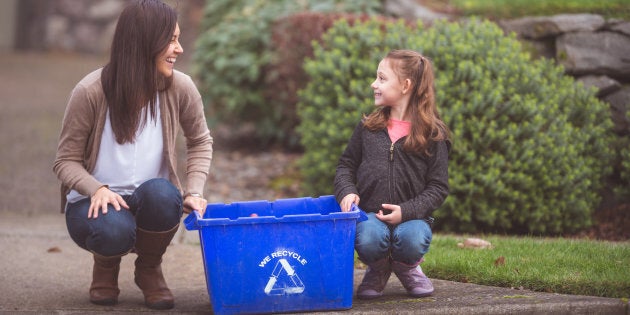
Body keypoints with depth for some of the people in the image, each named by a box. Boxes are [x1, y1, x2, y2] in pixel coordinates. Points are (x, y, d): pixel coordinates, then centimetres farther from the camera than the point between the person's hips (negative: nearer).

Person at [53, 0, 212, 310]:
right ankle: (106, 263, 6)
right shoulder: (90, 92, -15)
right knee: (113, 230, -37)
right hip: (97, 201, -2)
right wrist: (97, 189, -27)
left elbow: (200, 142, 9)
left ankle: (149, 269, -1)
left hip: (150, 201, 2)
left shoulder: (180, 88, -8)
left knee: (162, 193, -35)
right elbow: (66, 161, -8)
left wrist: (194, 191, -7)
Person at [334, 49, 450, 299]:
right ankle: (378, 269, 7)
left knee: (412, 241, -34)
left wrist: (407, 211, -16)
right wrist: (347, 192, -5)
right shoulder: (368, 128, 9)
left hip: (410, 215, -1)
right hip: (370, 213, 1)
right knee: (368, 240, -33)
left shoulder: (433, 135, 0)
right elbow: (346, 165, 17)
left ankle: (407, 267, 6)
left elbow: (438, 187, -2)